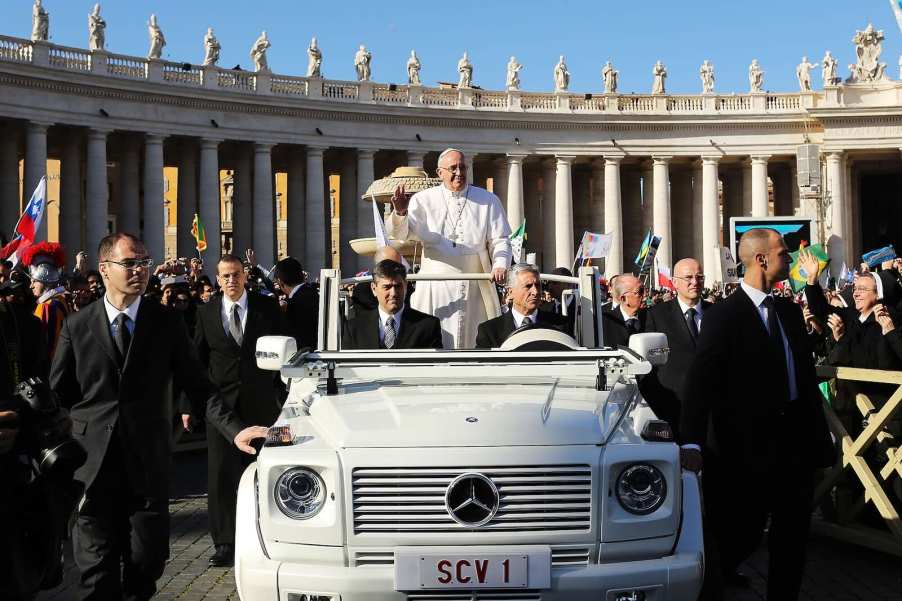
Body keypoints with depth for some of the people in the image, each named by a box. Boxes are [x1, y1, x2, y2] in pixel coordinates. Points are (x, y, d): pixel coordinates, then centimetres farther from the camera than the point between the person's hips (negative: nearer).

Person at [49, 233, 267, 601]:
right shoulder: (76, 326, 4)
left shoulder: (167, 323, 3)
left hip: (148, 461, 0)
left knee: (146, 562, 7)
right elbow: (58, 392, 10)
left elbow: (197, 386, 0)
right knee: (97, 569, 2)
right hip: (92, 460, 0)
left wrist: (235, 429, -11)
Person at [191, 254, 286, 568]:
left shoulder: (267, 307, 2)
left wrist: (282, 395, 0)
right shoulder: (206, 312, 5)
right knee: (221, 474, -1)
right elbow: (197, 359, 8)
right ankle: (224, 543, 5)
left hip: (260, 403, 0)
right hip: (220, 401, 0)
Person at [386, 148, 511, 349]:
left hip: (476, 287, 1)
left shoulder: (487, 200, 8)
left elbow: (500, 240, 6)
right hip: (437, 285, -1)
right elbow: (401, 233, -4)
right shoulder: (423, 200, 5)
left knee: (475, 343, 4)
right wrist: (400, 212, -27)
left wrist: (500, 265, -14)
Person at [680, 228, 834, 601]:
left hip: (795, 440, 6)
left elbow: (805, 372, 13)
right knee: (742, 534, 6)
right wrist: (693, 443, -26)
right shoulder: (723, 315, -12)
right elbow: (702, 382, -18)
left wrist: (818, 432, 10)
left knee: (792, 535, 12)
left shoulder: (789, 311, 9)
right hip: (750, 444, -6)